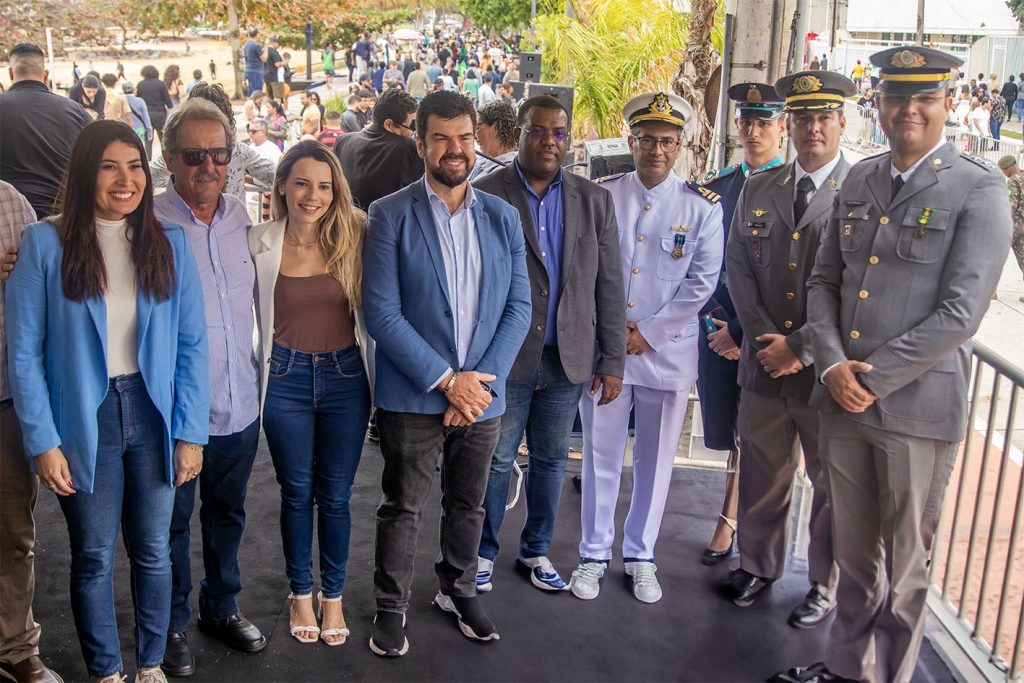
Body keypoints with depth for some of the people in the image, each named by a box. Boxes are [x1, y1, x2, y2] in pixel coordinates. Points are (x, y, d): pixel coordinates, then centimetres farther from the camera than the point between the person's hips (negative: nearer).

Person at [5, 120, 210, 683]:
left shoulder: (169, 243, 1)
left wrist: (190, 431, -3)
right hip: (83, 421, -2)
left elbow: (192, 345, 1)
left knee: (153, 551, 14)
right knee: (93, 557, 12)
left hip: (152, 414, 2)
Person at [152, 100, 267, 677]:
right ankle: (172, 624, 33)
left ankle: (223, 606, 41)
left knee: (228, 513, 21)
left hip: (240, 404, 5)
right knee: (172, 520, 13)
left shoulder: (244, 217, 2)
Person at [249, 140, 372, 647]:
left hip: (345, 377, 0)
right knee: (296, 493, 14)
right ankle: (300, 593, 33)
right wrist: (258, 368, 0)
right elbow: (248, 314, 4)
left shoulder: (354, 236, -6)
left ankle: (332, 595, 30)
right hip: (286, 378, 0)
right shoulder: (259, 244, -5)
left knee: (335, 495, 10)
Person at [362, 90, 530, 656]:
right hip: (413, 395, -3)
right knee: (402, 508, 10)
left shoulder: (502, 217, 4)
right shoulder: (390, 215, -7)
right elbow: (381, 313, -13)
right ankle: (391, 608, 29)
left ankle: (458, 590, 40)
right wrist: (446, 380, -16)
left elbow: (518, 306, 2)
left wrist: (482, 378, -10)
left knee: (468, 504, 18)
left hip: (482, 393, 3)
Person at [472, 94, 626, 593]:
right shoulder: (485, 195, -5)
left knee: (551, 459, 14)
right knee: (496, 459, 8)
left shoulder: (594, 201, 6)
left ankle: (536, 551, 33)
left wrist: (612, 361, 2)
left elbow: (609, 287, 5)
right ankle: (483, 551, 28)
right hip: (505, 358, -3)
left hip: (568, 359, 3)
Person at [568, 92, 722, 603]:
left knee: (655, 461, 10)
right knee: (601, 456, 8)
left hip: (668, 352, 0)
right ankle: (594, 555, 23)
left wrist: (648, 334, -9)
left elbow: (701, 282, -4)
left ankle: (640, 557, 26)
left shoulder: (702, 206, -1)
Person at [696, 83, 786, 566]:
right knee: (727, 430, 9)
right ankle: (733, 519, 25)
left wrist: (741, 330, -13)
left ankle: (728, 522, 20)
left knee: (748, 434, 6)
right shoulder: (715, 187, 9)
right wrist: (713, 322, -4)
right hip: (717, 328, 4)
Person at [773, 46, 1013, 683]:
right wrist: (833, 364, -6)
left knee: (904, 562, 10)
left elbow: (960, 313, -14)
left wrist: (872, 378, -14)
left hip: (917, 408, -5)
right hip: (843, 400, 5)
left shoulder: (979, 190, -8)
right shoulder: (859, 180, 9)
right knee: (854, 552, 18)